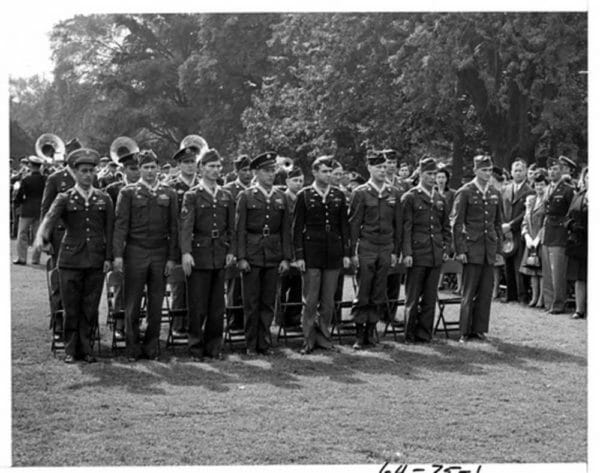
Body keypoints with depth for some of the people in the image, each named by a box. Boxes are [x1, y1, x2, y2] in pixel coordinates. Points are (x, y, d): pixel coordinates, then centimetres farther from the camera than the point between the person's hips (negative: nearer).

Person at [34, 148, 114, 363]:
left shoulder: (104, 199, 9)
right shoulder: (65, 198, 3)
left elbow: (110, 230, 7)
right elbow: (50, 217, -15)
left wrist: (109, 257, 0)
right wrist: (41, 236, -35)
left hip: (96, 261, 1)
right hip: (70, 260, -1)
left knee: (90, 308, 4)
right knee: (71, 308, 3)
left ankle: (85, 348, 14)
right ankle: (71, 350, 13)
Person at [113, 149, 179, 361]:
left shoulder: (169, 194, 9)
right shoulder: (128, 193, 3)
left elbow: (173, 228, 8)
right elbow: (121, 225, -2)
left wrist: (172, 257, 1)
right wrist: (118, 254, -10)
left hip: (160, 253, 2)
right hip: (135, 252, -2)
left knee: (156, 303, 5)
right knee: (132, 303, 1)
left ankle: (151, 347, 14)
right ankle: (133, 348, 9)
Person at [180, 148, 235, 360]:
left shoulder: (226, 196, 12)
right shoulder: (192, 195, -2)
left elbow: (231, 227, 14)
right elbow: (186, 226, -11)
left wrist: (231, 251, 5)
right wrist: (186, 252, -21)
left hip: (220, 256, 4)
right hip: (199, 254, -4)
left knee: (217, 305, 7)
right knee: (197, 306, -1)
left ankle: (214, 347, 16)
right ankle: (196, 348, 8)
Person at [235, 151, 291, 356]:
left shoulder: (280, 197, 9)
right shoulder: (246, 196, -1)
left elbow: (286, 229, 9)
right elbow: (240, 229, -3)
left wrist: (286, 257, 3)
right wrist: (241, 257, -10)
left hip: (273, 255, 3)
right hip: (252, 254, -3)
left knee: (269, 301, 6)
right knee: (251, 302, 2)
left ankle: (264, 343, 14)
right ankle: (251, 345, 10)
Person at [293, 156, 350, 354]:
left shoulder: (339, 195, 9)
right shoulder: (304, 195, 1)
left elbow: (344, 226, 11)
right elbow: (297, 228, 0)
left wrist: (346, 253, 5)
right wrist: (299, 255, -6)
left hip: (333, 254, 3)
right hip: (311, 254, -3)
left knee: (328, 300, 7)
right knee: (310, 300, -1)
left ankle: (324, 336, 17)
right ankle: (309, 339, 7)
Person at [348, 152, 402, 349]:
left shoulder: (394, 194, 10)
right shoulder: (360, 193, -1)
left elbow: (398, 224, 12)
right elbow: (354, 224, -3)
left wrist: (395, 251, 8)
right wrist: (353, 252, -7)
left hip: (386, 249, 4)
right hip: (366, 248, -3)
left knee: (379, 294, 5)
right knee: (363, 294, -3)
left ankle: (371, 332, 13)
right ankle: (359, 335, 3)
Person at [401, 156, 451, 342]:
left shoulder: (440, 199, 14)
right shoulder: (410, 198, -2)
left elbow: (446, 227, 18)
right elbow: (405, 228, -6)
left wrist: (446, 249, 8)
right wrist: (407, 253, -12)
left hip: (436, 255, 5)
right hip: (417, 255, -5)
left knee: (430, 297, 6)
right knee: (413, 297, 0)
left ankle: (424, 333, 13)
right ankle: (410, 335, 7)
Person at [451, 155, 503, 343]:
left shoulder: (495, 194, 12)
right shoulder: (464, 192, -4)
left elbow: (498, 223, 18)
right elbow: (457, 223, -4)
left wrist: (498, 247, 11)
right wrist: (460, 250, -9)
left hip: (489, 249, 5)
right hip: (472, 248, -5)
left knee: (486, 291, 5)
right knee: (469, 293, -2)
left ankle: (479, 329, 13)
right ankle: (465, 332, 4)